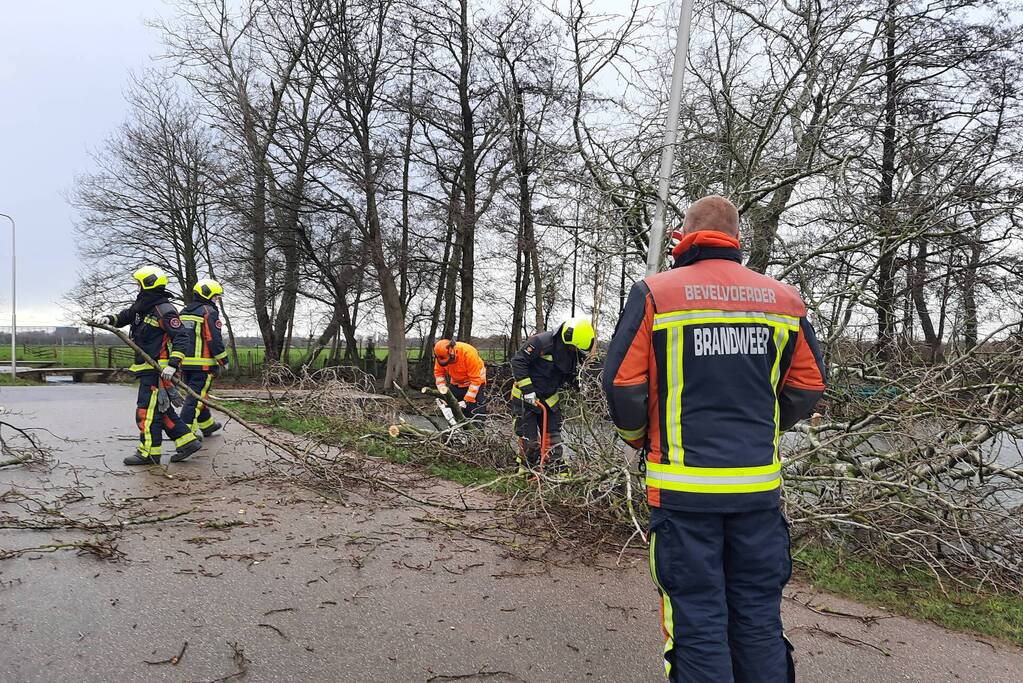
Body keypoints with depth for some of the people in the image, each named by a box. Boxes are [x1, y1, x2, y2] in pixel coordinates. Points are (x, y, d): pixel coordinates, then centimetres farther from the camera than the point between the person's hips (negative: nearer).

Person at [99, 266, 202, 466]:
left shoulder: (165, 310, -15)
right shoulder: (142, 306, 14)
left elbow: (181, 337, -20)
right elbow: (125, 316, 33)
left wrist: (172, 364, -27)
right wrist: (110, 319, 11)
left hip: (158, 369, -10)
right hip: (147, 368, 10)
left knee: (147, 409, -5)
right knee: (162, 409, 13)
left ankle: (149, 453, 3)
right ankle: (187, 441, 16)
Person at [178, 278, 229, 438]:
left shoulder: (184, 312, 16)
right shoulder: (209, 312, -10)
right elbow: (214, 339, -15)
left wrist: (178, 360, 26)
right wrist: (223, 360, -6)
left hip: (185, 362, 8)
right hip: (203, 363, -8)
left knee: (197, 394, 18)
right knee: (197, 395, -5)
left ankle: (207, 425, 32)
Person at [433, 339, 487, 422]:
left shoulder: (468, 353, -35)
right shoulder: (441, 355, -19)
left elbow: (476, 379, -31)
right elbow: (439, 373, -7)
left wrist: (466, 401, -31)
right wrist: (442, 390, -21)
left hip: (475, 383, -5)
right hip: (456, 384, 6)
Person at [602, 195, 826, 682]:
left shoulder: (655, 293, -6)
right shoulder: (784, 299, 6)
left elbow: (622, 386, -9)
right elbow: (808, 386, 10)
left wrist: (638, 437, 10)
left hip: (684, 487, -3)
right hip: (760, 487, 4)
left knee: (697, 621, 6)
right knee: (759, 616, 17)